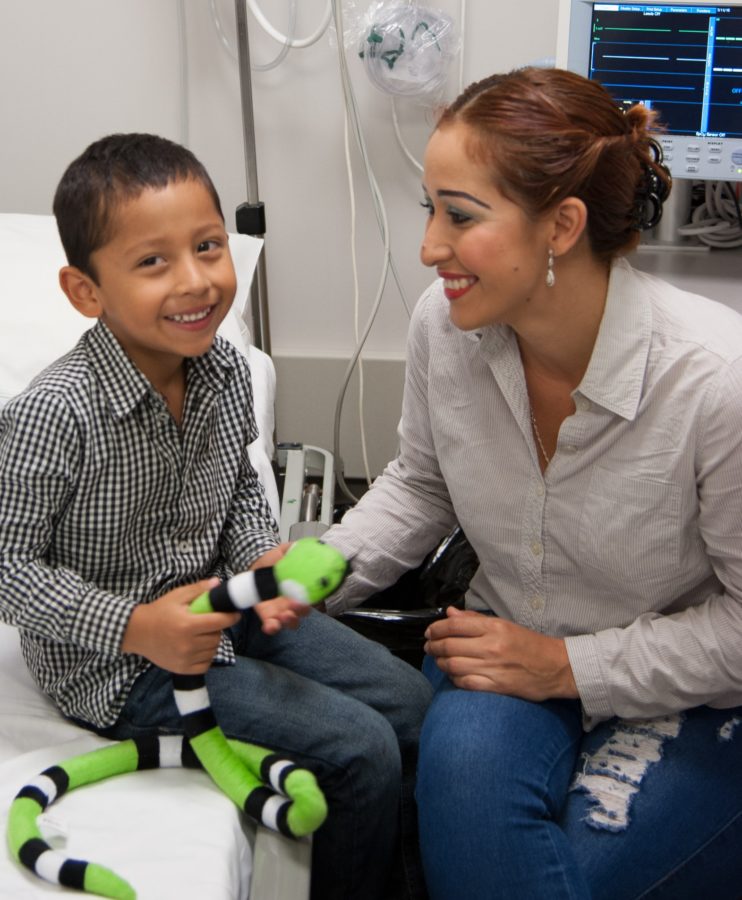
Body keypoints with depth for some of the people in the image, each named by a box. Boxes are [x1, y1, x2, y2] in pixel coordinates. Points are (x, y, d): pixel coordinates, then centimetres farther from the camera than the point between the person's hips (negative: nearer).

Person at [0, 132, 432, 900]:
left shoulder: (225, 370, -5)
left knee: (413, 705, 8)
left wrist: (262, 559, -6)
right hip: (115, 660, -7)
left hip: (222, 604, 8)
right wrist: (136, 627, -27)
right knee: (361, 751, -15)